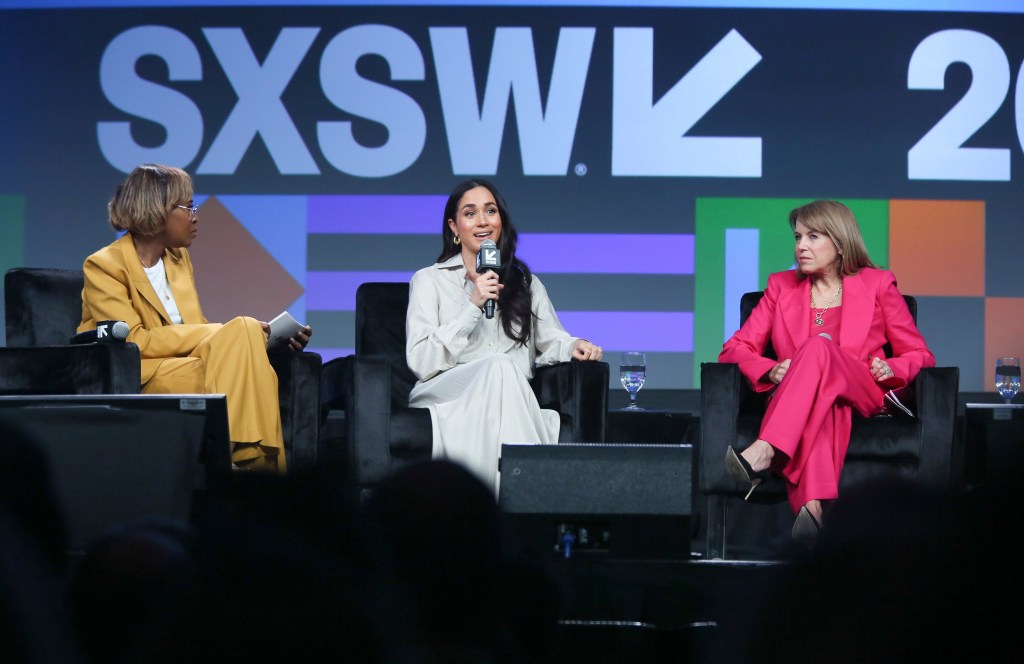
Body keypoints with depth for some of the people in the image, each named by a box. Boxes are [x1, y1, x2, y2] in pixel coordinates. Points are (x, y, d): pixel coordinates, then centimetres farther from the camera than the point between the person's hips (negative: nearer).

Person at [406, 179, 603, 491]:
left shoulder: (525, 283, 25)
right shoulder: (429, 280, 13)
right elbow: (420, 362, 0)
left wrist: (573, 346, -4)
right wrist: (472, 306, -8)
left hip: (509, 406, 2)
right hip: (445, 392, -2)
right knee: (500, 365, -37)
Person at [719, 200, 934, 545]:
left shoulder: (877, 285, 12)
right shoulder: (782, 286, 18)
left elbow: (920, 355, 15)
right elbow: (735, 349, 13)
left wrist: (890, 368, -9)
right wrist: (772, 371, -9)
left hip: (862, 397, -1)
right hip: (799, 402, 1)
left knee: (818, 347, -35)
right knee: (823, 400, -40)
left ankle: (764, 453, -54)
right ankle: (813, 501, -65)